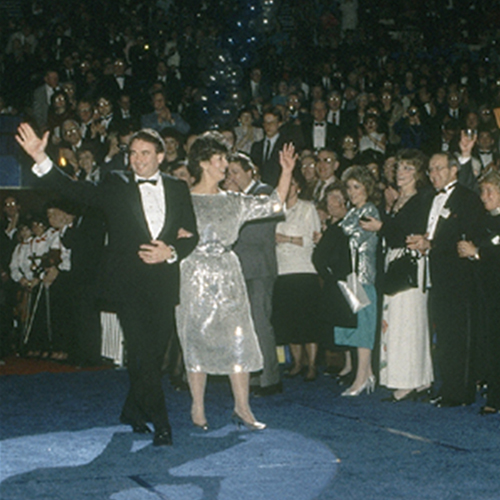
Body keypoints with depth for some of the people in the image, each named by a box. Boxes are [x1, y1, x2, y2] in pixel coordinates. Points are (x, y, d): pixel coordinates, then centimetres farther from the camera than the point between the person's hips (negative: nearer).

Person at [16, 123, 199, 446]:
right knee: (143, 353, -11)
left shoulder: (178, 189, 12)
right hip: (128, 283, -3)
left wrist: (171, 252, -9)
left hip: (163, 283, 3)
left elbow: (191, 235, 11)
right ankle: (160, 424, -7)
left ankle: (133, 413, 28)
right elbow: (76, 191, -5)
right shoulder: (116, 186, 6)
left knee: (155, 352, 7)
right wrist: (42, 160, -16)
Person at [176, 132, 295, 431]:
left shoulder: (234, 202, 12)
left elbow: (275, 204, 10)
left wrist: (287, 172, 2)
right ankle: (198, 408, 12)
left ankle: (242, 407, 4)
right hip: (197, 275, -3)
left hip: (228, 276, 4)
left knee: (239, 338, -2)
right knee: (198, 340, 1)